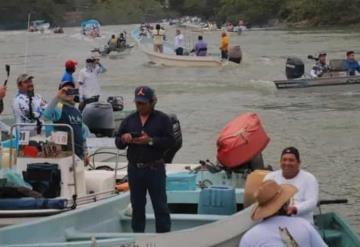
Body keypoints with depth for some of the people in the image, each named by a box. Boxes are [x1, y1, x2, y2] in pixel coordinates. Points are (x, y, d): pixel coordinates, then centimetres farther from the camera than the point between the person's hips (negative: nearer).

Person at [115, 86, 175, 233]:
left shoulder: (162, 119, 0)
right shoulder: (129, 120, 12)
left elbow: (170, 141, -8)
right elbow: (118, 143, 12)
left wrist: (150, 141, -19)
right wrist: (123, 139, -11)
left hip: (155, 169, -4)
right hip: (134, 169, 4)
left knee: (160, 206, -2)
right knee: (137, 206, 11)